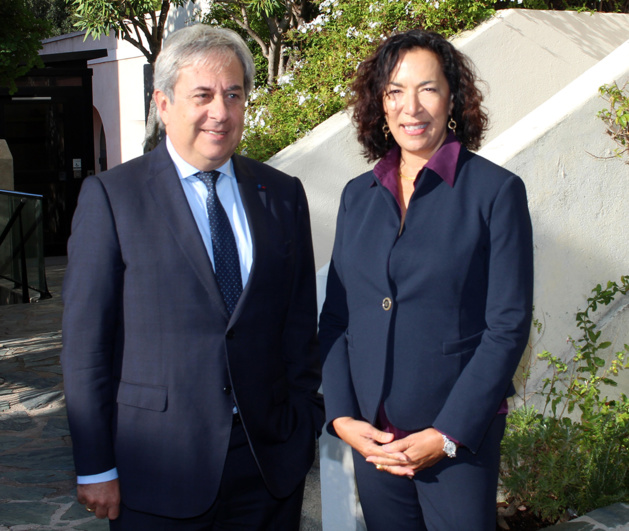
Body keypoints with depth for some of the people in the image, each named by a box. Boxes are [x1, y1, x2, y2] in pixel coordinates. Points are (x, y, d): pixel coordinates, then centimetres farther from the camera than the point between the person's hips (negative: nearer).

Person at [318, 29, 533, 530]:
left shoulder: (496, 191, -6)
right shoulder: (358, 195, 7)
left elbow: (508, 325, -9)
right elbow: (335, 315, 8)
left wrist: (448, 434, -13)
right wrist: (341, 417, -3)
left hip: (461, 437, -3)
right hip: (369, 436, 4)